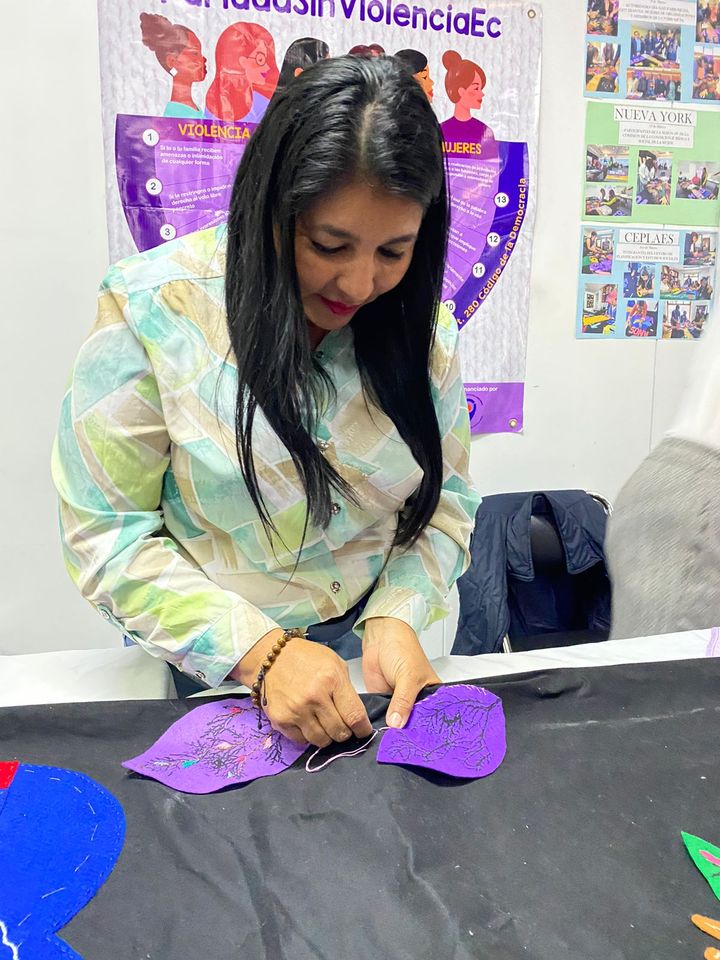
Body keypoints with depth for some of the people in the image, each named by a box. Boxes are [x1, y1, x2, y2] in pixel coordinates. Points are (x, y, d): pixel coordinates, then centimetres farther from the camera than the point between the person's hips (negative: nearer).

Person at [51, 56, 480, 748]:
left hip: (380, 644, 3)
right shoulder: (152, 311, -19)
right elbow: (106, 534, -17)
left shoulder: (419, 321, -8)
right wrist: (261, 652, -25)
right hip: (212, 664, -2)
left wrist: (399, 617, -18)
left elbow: (446, 498, -1)